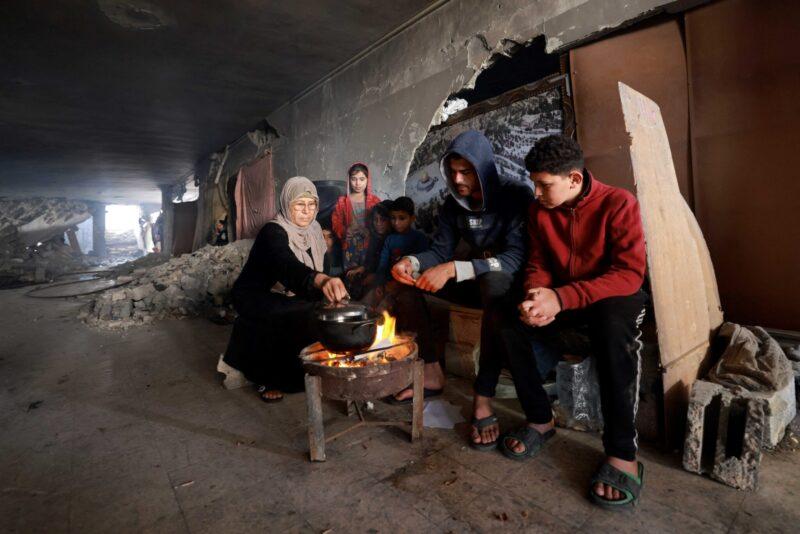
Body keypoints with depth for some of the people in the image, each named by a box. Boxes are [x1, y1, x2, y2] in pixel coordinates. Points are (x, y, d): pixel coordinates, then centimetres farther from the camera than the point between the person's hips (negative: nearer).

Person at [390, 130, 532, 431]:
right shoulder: (453, 204, 2)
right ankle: (432, 372, -6)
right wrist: (412, 262, -20)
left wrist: (453, 269, -37)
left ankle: (483, 398, -32)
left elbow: (516, 258, -28)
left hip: (507, 283, -6)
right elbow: (441, 251, 3)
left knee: (494, 281, -41)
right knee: (405, 279, -8)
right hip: (474, 282, 6)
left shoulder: (515, 196, -16)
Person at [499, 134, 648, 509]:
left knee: (612, 326, -38)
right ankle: (540, 420, -3)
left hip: (616, 296, -4)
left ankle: (622, 453, -27)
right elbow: (538, 264, 4)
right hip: (563, 300, 5)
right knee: (510, 324, -19)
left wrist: (561, 298, -35)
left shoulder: (617, 204, -16)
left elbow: (630, 273, -24)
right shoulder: (539, 210, 0)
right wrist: (537, 297, -20)